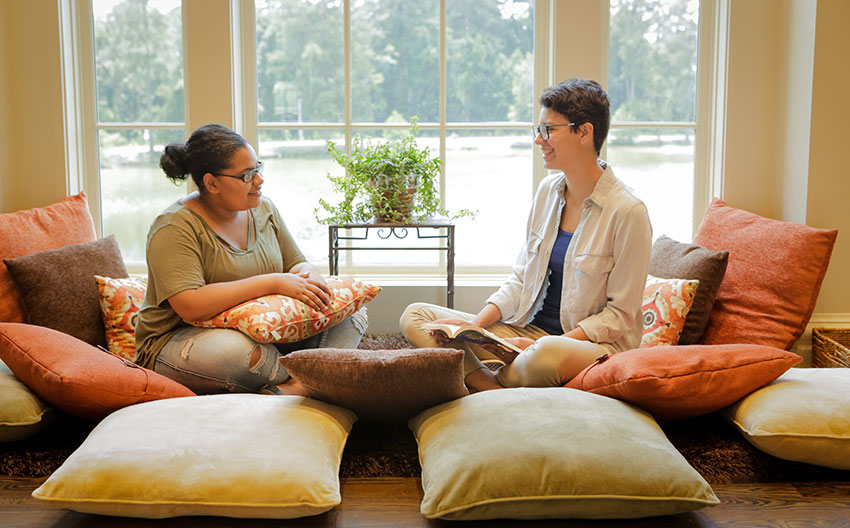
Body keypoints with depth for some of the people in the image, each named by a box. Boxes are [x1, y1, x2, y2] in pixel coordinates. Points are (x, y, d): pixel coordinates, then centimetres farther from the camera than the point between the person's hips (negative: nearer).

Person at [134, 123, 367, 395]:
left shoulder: (263, 209, 6)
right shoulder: (175, 227, -16)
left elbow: (297, 263, 14)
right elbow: (190, 307, -28)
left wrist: (309, 274, -13)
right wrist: (272, 283, -27)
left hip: (263, 334, 7)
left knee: (352, 314, -6)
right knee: (239, 351, -41)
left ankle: (292, 388, -28)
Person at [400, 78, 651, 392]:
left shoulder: (628, 211, -14)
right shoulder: (548, 190, 7)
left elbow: (620, 314, -11)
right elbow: (521, 278, 10)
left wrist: (544, 345, -21)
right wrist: (475, 324, -6)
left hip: (595, 343, -6)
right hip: (529, 330, 7)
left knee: (548, 354, -43)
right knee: (415, 316, -6)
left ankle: (496, 384, -8)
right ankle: (501, 395, -23)